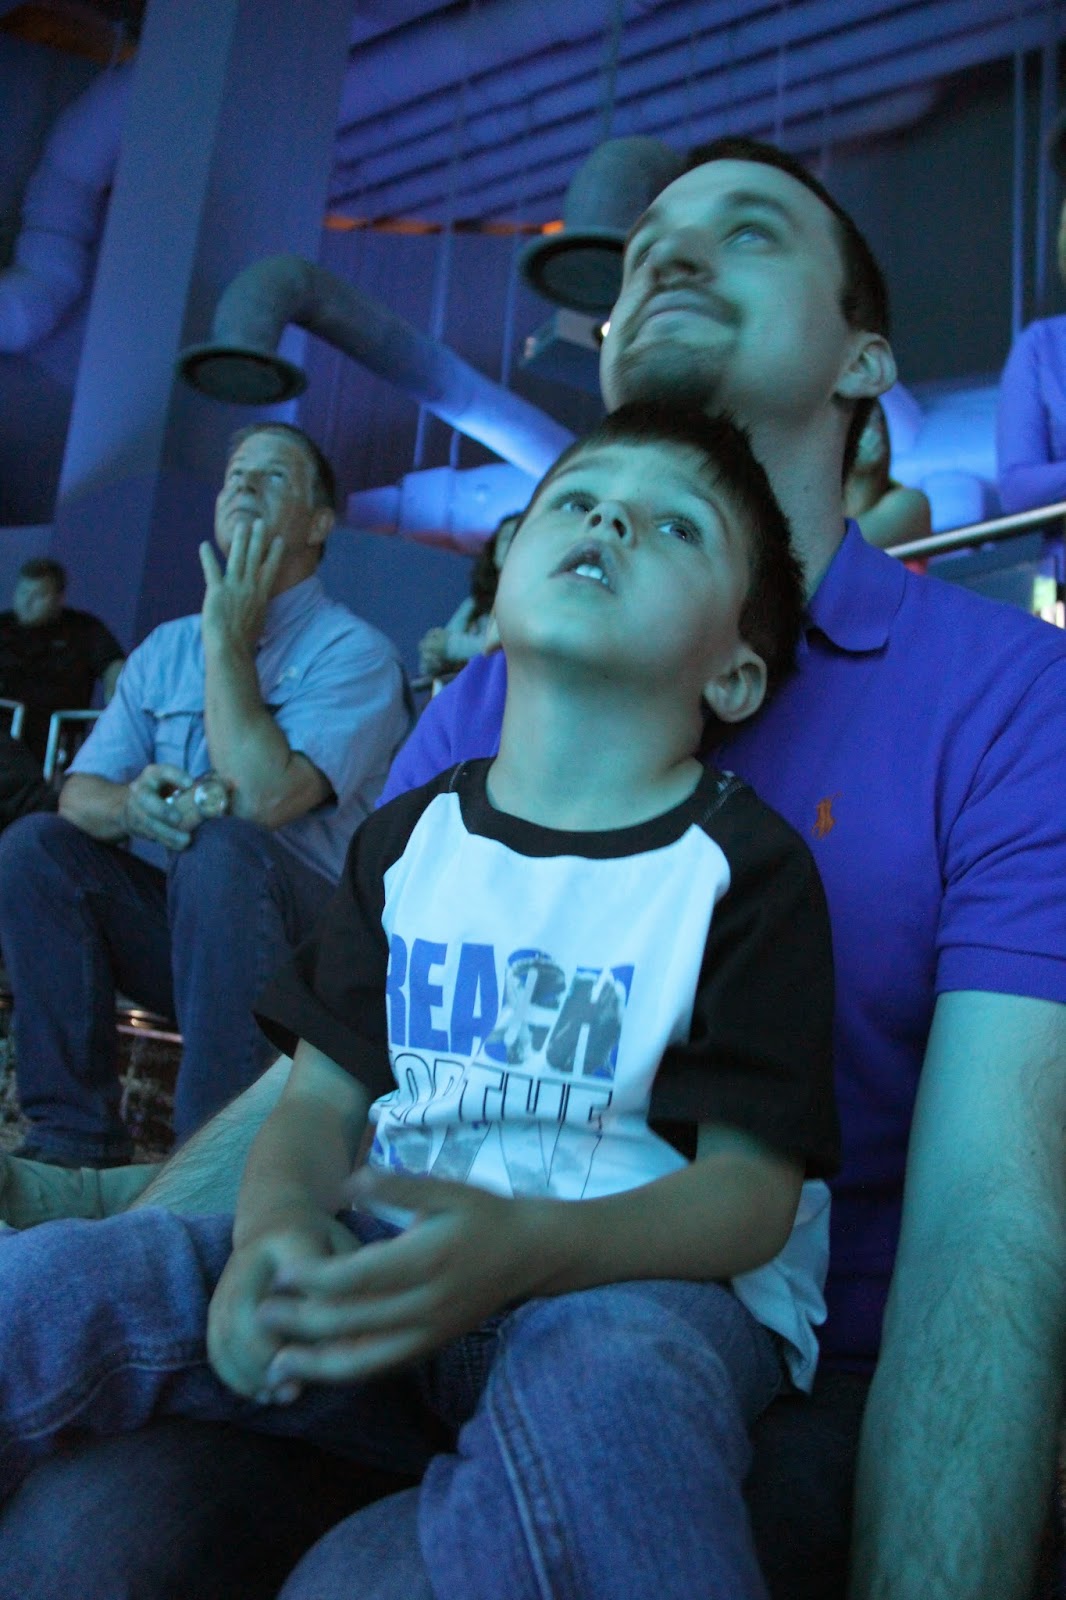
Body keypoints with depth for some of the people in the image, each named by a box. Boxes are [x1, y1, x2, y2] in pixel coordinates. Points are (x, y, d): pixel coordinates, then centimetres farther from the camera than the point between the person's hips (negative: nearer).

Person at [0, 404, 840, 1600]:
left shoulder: (747, 866, -5)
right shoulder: (410, 838, 10)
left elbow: (752, 1188, -11)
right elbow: (325, 1096, 7)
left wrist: (522, 1246, -29)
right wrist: (280, 1225, -16)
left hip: (651, 1279, -3)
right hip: (383, 1261, 4)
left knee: (599, 1379, -39)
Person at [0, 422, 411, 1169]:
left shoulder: (355, 651, -7)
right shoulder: (166, 648, 13)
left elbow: (263, 799, -24)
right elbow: (80, 792, 6)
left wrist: (227, 637, -14)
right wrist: (128, 803, -19)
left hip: (300, 934, -5)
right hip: (168, 918, 5)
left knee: (223, 850, -34)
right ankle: (74, 1137, -11)